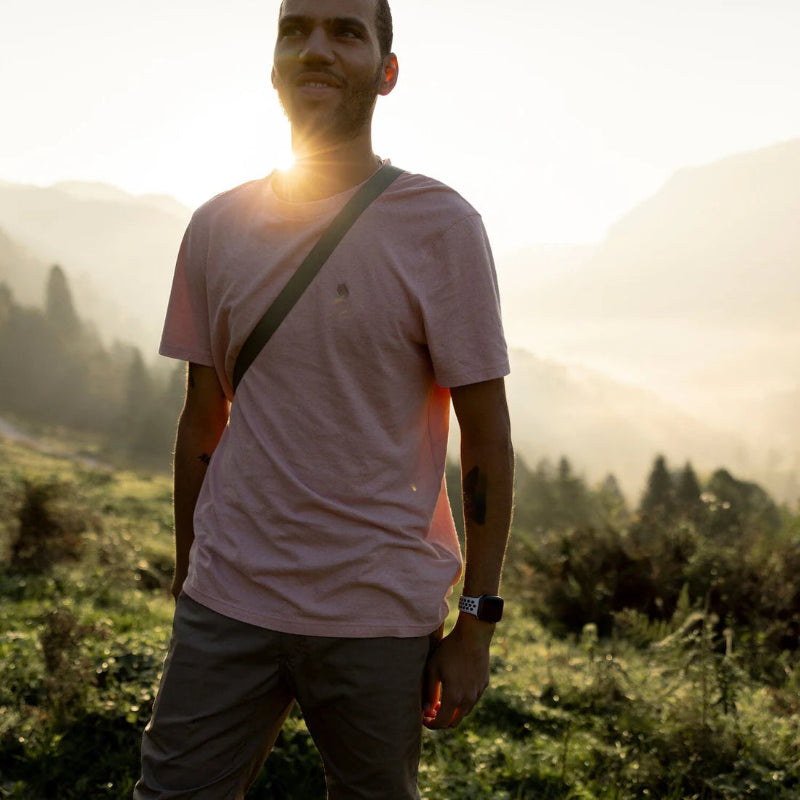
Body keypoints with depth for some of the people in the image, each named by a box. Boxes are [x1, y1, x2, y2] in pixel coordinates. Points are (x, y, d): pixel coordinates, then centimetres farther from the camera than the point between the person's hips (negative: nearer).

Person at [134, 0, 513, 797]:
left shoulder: (438, 225, -5)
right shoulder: (217, 227, 7)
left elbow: (485, 437, -4)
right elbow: (202, 425, 12)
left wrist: (475, 624, -6)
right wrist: (185, 584, 14)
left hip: (380, 613, -2)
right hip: (226, 603, 3)